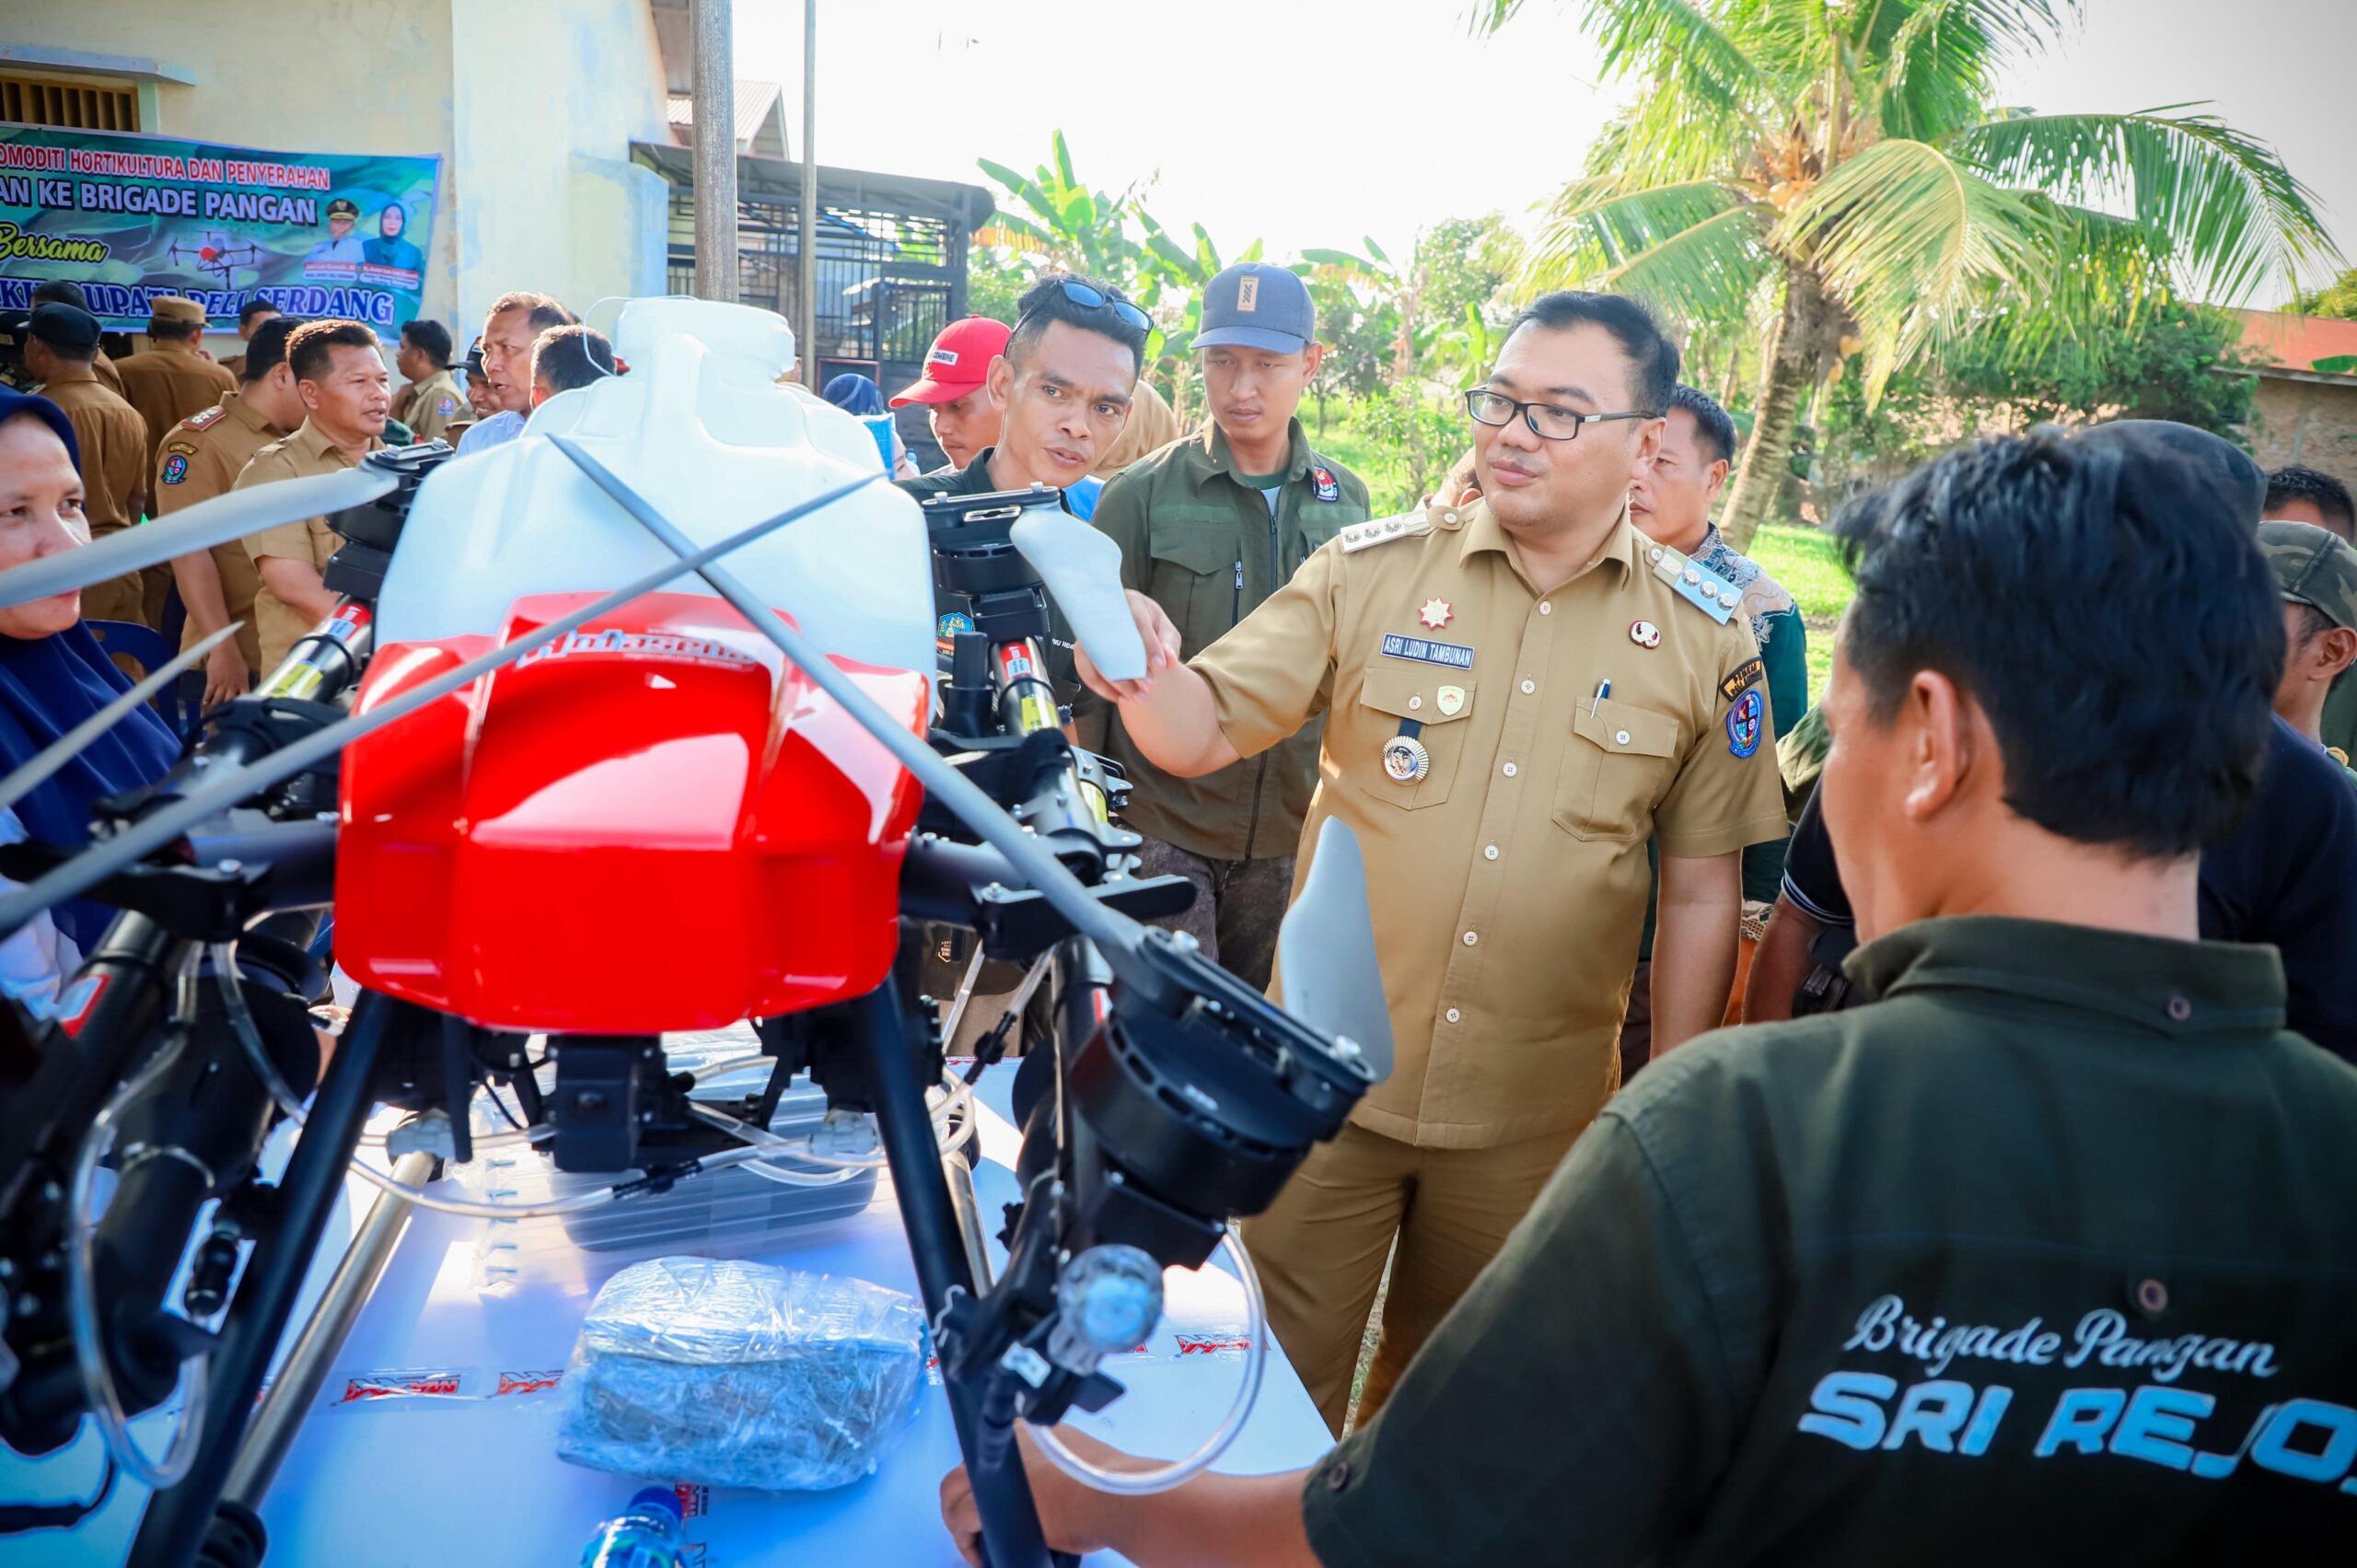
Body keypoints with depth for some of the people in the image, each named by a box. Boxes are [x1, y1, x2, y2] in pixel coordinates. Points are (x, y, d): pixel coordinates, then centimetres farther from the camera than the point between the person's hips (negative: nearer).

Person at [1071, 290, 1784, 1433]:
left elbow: (1702, 887, 2)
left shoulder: (1705, 640, -2)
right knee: (1280, 1380, 11)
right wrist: (1146, 675, -29)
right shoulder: (1370, 573, -5)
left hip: (1535, 1108, 1)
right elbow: (1204, 734, -6)